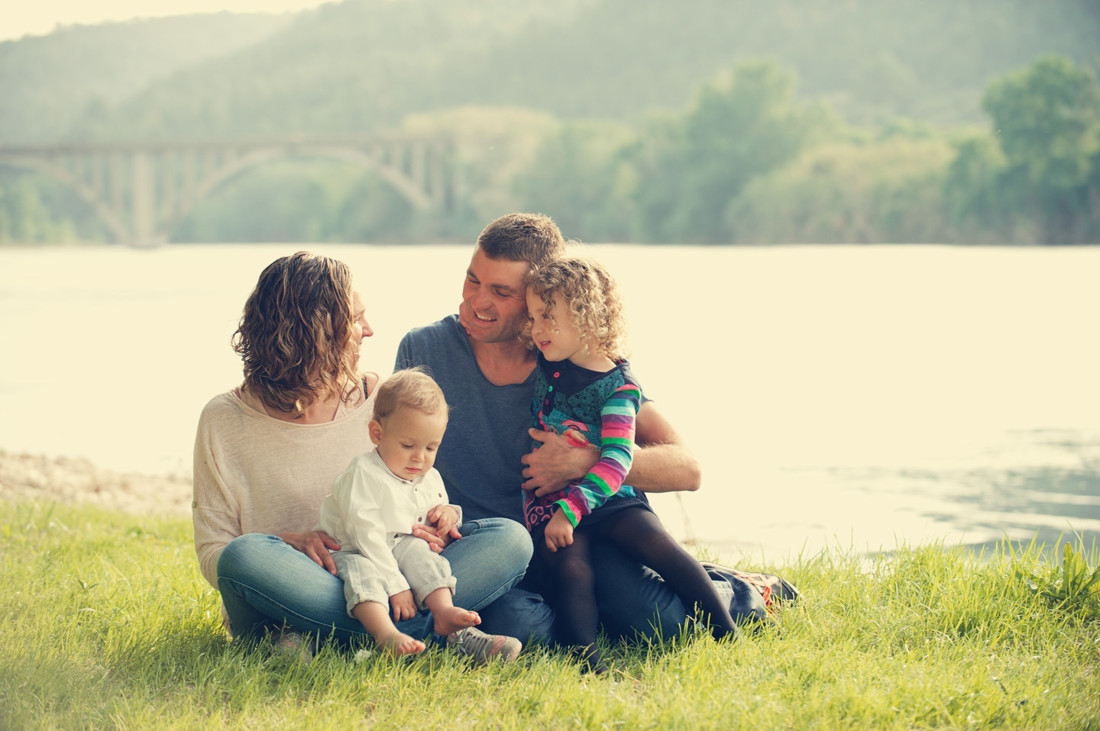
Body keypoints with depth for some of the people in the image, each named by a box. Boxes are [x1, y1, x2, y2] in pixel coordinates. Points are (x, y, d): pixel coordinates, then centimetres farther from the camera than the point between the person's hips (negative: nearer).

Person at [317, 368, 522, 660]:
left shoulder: (430, 479, 7)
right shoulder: (363, 475, -17)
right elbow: (368, 536, -24)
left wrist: (449, 514, -4)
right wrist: (396, 586, -29)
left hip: (401, 547, 6)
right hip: (352, 551, -6)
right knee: (360, 570, -36)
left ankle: (444, 613, -37)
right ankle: (385, 633, -59)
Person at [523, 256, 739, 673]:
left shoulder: (617, 387, -12)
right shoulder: (544, 360, 6)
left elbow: (617, 460, -24)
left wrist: (571, 510, -32)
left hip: (606, 497, -3)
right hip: (547, 500, 3)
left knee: (662, 549, -22)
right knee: (570, 567, -26)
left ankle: (727, 634, -15)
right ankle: (586, 661, -36)